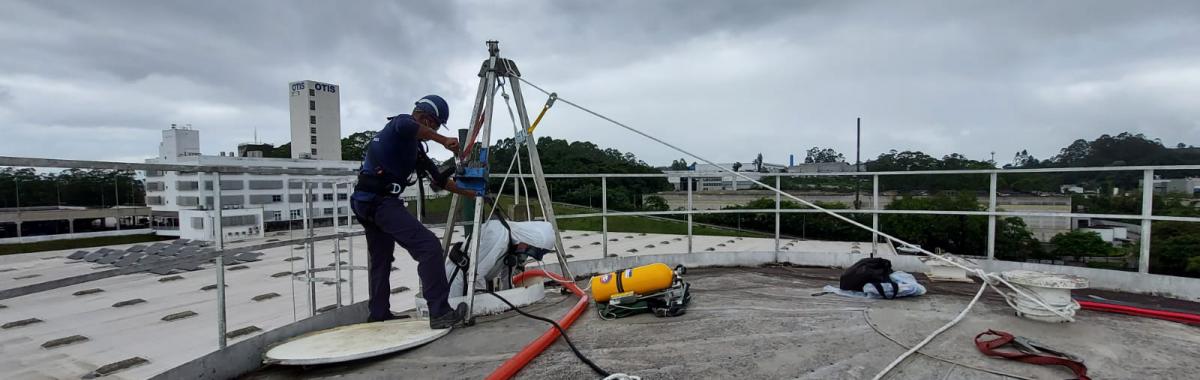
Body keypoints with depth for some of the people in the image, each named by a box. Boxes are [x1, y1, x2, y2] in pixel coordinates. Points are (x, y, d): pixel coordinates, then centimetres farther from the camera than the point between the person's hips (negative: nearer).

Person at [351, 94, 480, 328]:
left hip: (366, 203, 11)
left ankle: (379, 315, 34)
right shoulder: (399, 123, -2)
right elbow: (406, 126, -30)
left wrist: (468, 192, 19)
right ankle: (439, 313, -18)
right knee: (429, 246, -16)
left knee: (380, 260, 21)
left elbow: (439, 179, 23)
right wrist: (443, 141, -24)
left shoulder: (416, 148, 22)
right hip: (381, 201, -11)